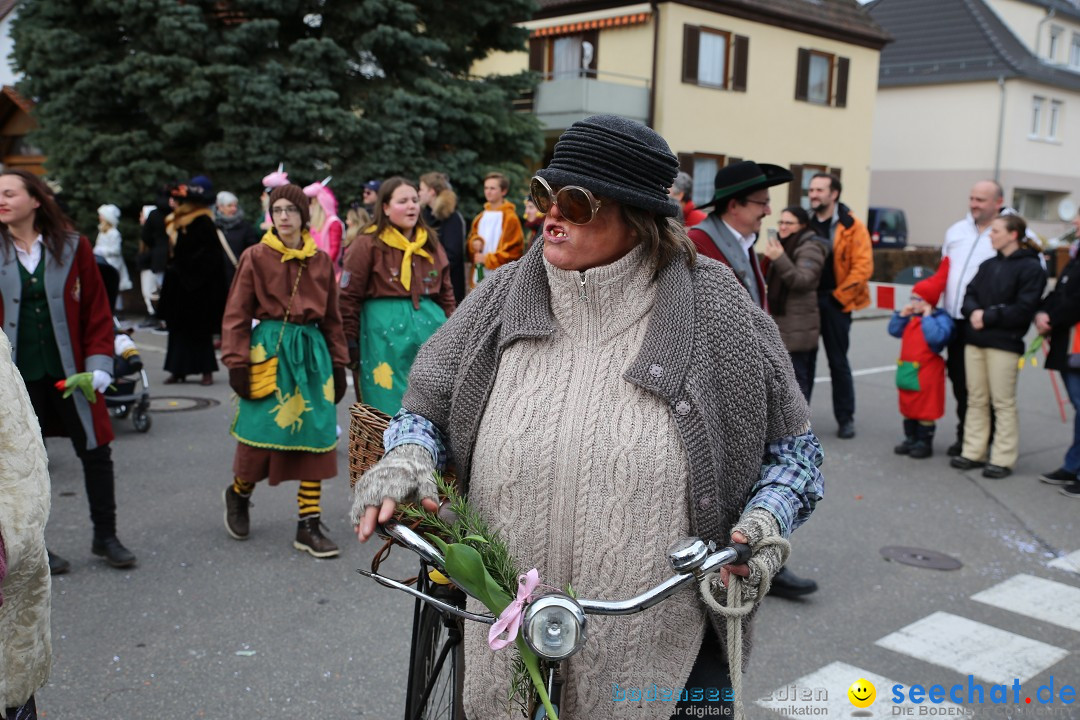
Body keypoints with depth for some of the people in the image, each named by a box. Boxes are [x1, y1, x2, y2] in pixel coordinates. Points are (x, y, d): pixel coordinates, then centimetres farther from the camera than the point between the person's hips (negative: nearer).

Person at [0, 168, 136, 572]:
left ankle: (105, 537, 21)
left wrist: (99, 365, -6)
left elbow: (96, 310, 1)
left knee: (95, 450, 5)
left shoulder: (72, 248, 0)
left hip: (70, 369, 0)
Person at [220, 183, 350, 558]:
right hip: (269, 348, -3)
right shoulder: (256, 257, -1)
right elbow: (237, 314, -1)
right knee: (261, 431, 0)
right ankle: (238, 493, 32)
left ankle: (309, 525, 8)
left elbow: (332, 317, 14)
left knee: (315, 435, 0)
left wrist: (338, 364, 12)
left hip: (311, 351, 3)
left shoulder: (321, 260, 9)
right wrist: (237, 363, -8)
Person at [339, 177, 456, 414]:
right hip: (385, 334, -5)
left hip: (429, 326, 5)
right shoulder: (368, 244, -3)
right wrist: (350, 343, -5)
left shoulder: (431, 243, 13)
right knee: (389, 410, 0)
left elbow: (446, 294, 18)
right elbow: (349, 297, -4)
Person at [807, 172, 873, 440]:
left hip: (835, 303, -3)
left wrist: (838, 296, -13)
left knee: (838, 362, 5)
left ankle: (845, 419, 17)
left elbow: (863, 267, -11)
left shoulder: (852, 227, -5)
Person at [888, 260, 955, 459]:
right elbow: (894, 331, 11)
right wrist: (901, 314, -1)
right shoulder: (911, 317, 9)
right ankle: (911, 440, 28)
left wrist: (927, 317, -22)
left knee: (926, 410, 2)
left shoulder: (941, 318, -14)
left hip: (927, 372, -8)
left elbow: (937, 337, -29)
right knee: (908, 407, 16)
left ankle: (924, 443, 13)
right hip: (907, 369, 8)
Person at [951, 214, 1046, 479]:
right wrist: (973, 312, -9)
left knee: (1003, 402, -2)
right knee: (976, 400, 10)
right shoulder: (988, 265, 16)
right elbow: (970, 294, 12)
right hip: (975, 342, 7)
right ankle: (973, 452, 17)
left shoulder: (1031, 268, -6)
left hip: (1004, 344, -7)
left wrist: (989, 317, -15)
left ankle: (1003, 459, 3)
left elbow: (1024, 309, -13)